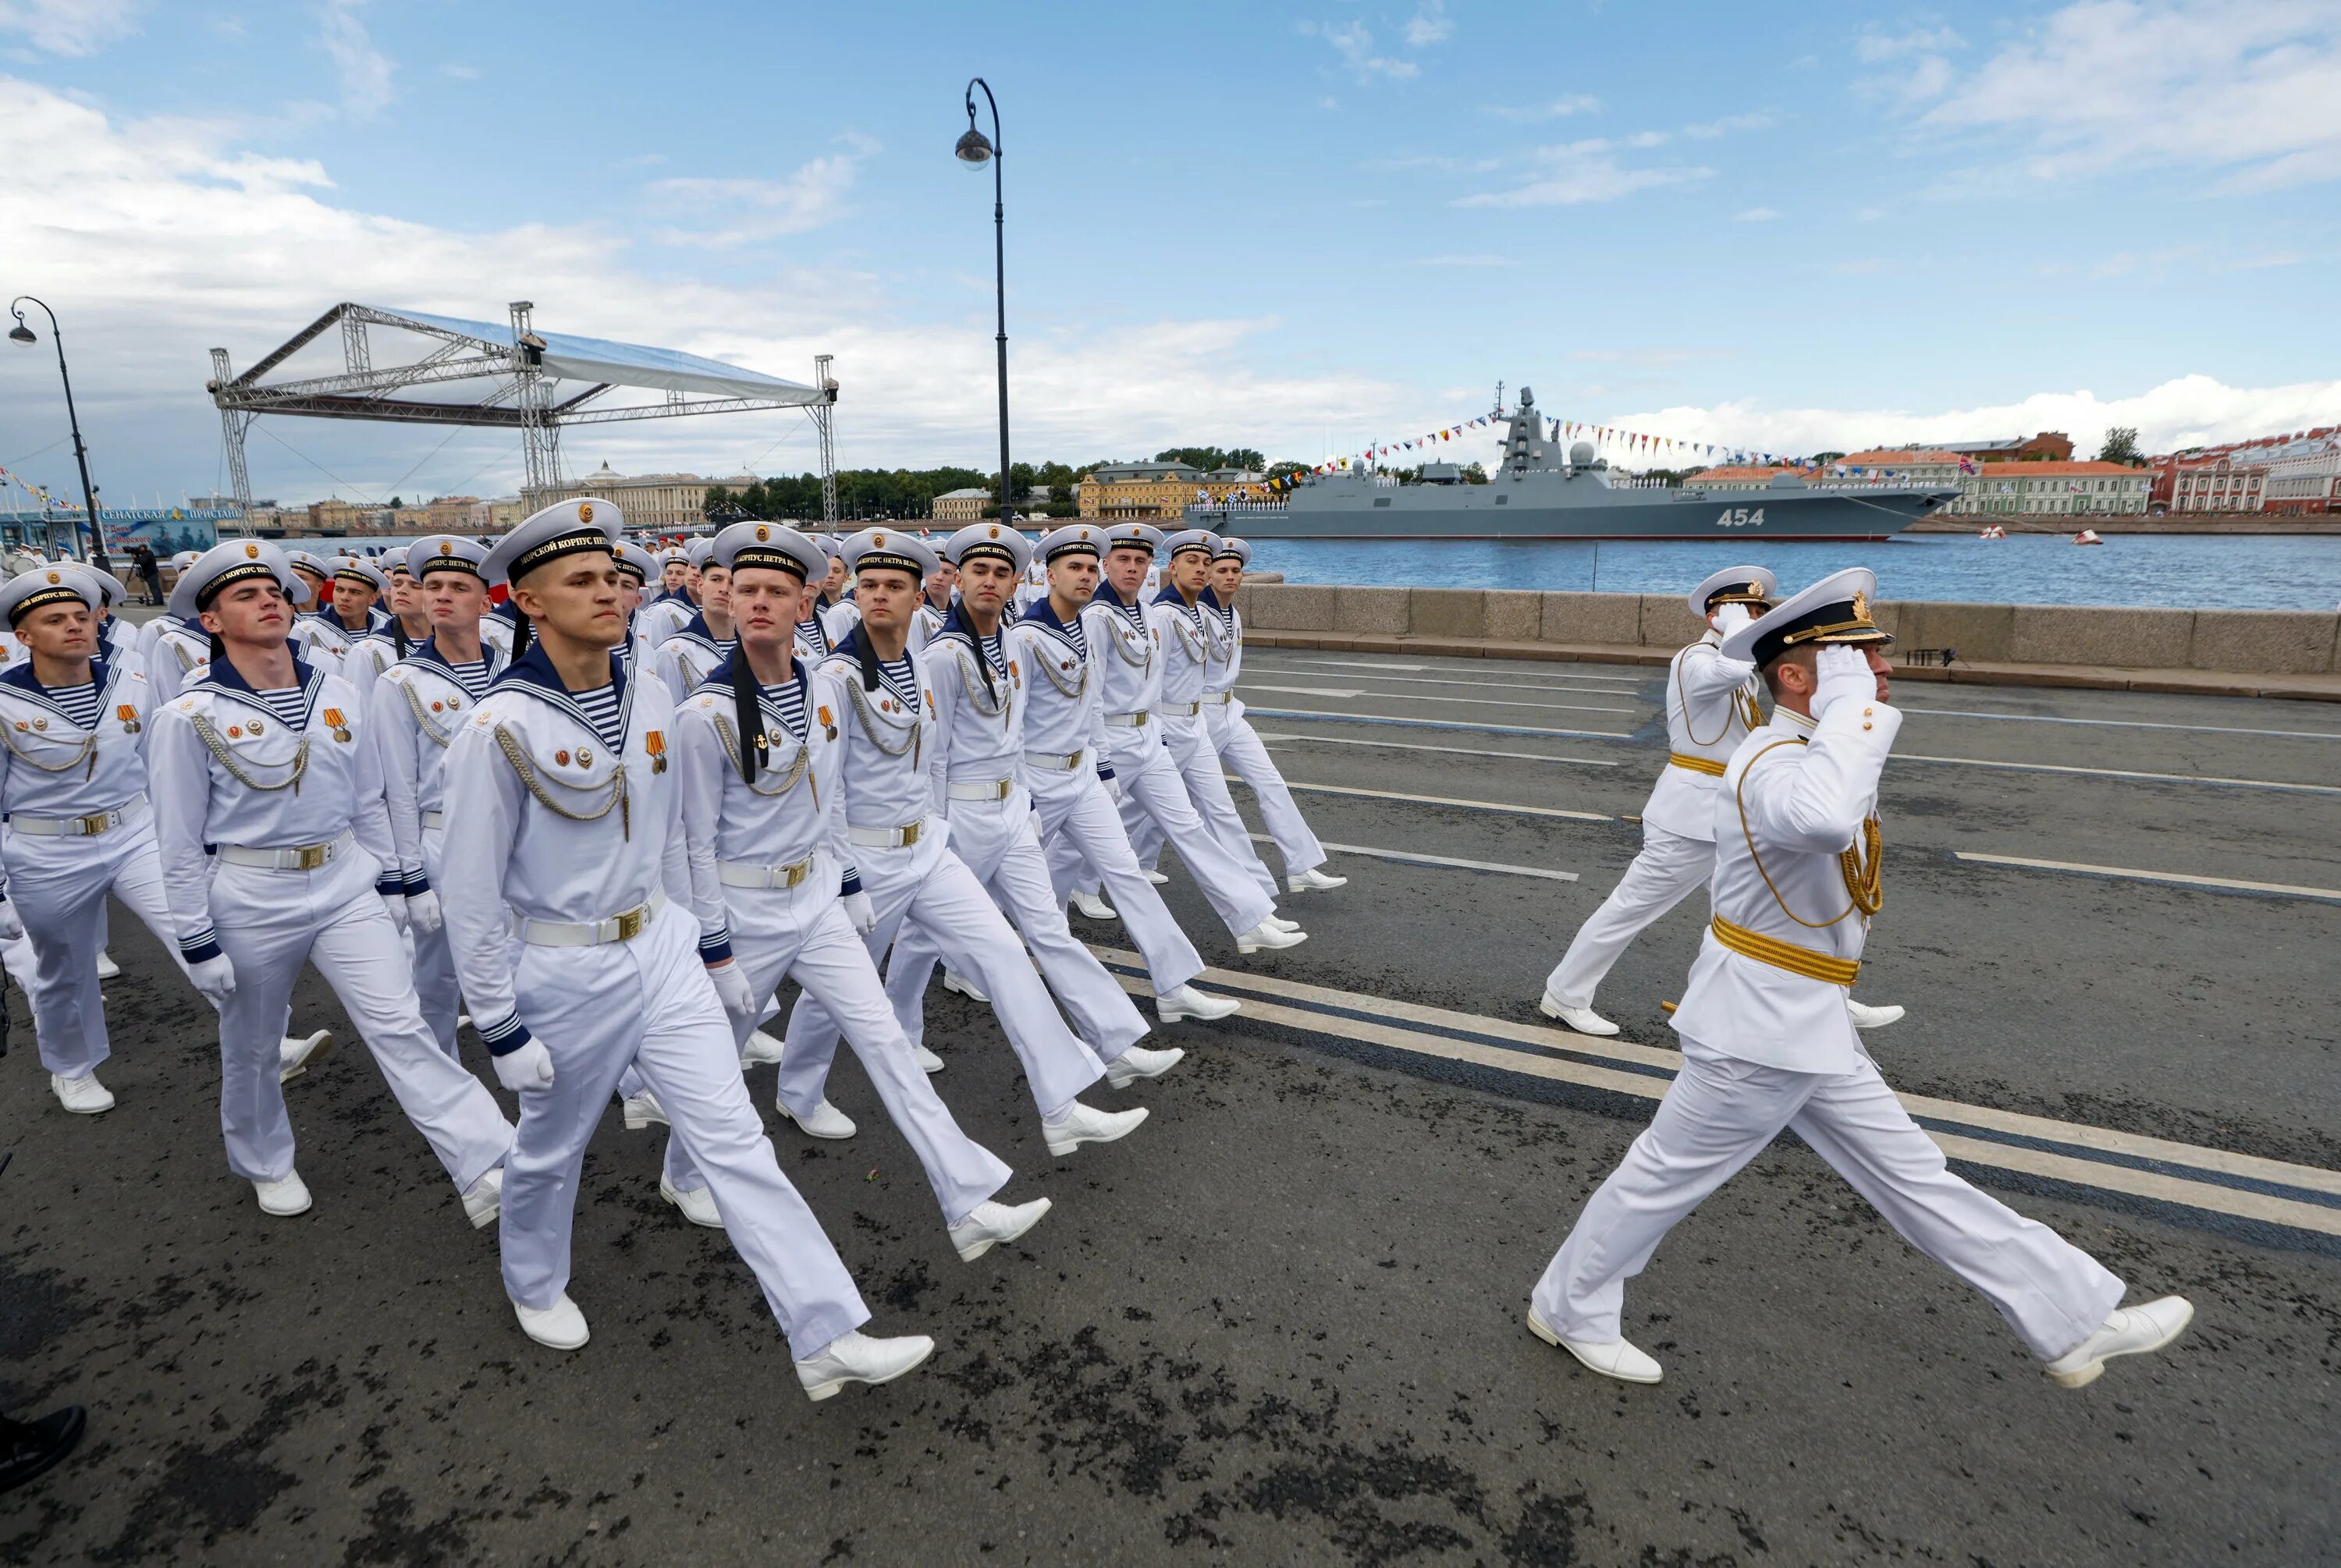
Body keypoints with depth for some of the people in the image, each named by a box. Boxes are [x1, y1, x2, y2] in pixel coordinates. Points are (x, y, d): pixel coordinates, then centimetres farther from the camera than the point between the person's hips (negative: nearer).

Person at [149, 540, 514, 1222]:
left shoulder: (336, 694, 0)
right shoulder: (190, 716, -10)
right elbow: (179, 842, -7)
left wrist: (393, 880, 11)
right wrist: (198, 943, -6)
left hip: (345, 884, 2)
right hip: (250, 901, -2)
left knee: (399, 1024, -6)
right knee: (251, 1046, 17)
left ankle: (487, 1168, -9)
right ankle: (264, 1163, 43)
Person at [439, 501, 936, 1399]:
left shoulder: (649, 702, 0)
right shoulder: (500, 728, -17)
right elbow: (472, 892, -13)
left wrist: (699, 942, 15)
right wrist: (500, 1027, -12)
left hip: (661, 951, 4)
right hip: (563, 974, -4)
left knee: (734, 1138, 1)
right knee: (551, 1147, 19)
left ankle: (828, 1336, 4)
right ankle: (533, 1285, 51)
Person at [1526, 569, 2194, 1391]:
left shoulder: (1811, 754, 8)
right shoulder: (1771, 766, -27)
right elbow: (1824, 821, -49)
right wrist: (1852, 703, -38)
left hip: (1808, 1028, 9)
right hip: (1757, 1029, -9)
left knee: (1912, 1175, 19)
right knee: (1667, 1175, 7)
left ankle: (2073, 1323, 32)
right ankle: (1569, 1308, 25)